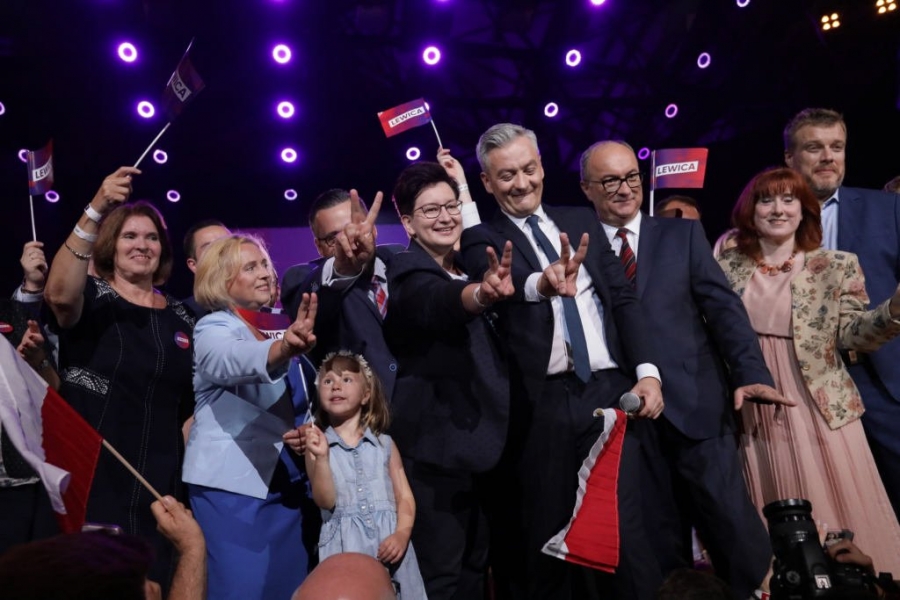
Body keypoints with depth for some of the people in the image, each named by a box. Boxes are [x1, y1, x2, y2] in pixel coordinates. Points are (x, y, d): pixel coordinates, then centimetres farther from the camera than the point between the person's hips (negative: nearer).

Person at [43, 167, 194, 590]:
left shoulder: (181, 317, 9)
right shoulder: (91, 297, -1)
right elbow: (60, 294, -27)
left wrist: (186, 470, 5)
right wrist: (96, 210, -34)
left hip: (155, 487, 4)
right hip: (87, 480, -3)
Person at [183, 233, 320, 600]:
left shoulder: (276, 328, 13)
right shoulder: (214, 329, -7)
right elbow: (236, 361, -33)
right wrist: (284, 347, -53)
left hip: (286, 482, 7)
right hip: (234, 485, -6)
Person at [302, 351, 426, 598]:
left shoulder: (385, 444, 7)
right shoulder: (317, 444, 4)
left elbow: (405, 497, 4)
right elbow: (325, 501, -5)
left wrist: (402, 534, -12)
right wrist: (321, 457, -17)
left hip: (388, 543, 1)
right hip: (345, 547, -1)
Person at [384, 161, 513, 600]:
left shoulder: (466, 268, 10)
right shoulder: (409, 273, -11)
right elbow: (440, 302, -38)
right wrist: (482, 294, -58)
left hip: (479, 436, 8)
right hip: (436, 442, -7)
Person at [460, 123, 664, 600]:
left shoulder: (581, 220, 14)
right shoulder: (483, 239, 4)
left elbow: (623, 298, 10)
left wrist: (647, 371, -3)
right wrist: (542, 283, -43)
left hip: (608, 391, 2)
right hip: (542, 405, -2)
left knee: (625, 528, 2)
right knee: (545, 537, 7)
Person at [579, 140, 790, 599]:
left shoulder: (683, 234, 8)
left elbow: (722, 305, 0)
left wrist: (751, 372, -13)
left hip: (695, 405, 0)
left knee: (736, 532, 0)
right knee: (657, 545, 11)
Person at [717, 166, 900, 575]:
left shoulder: (836, 266, -1)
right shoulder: (727, 270, 4)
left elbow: (853, 333, -7)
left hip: (821, 411, -1)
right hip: (755, 415, 2)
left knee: (833, 515, 4)